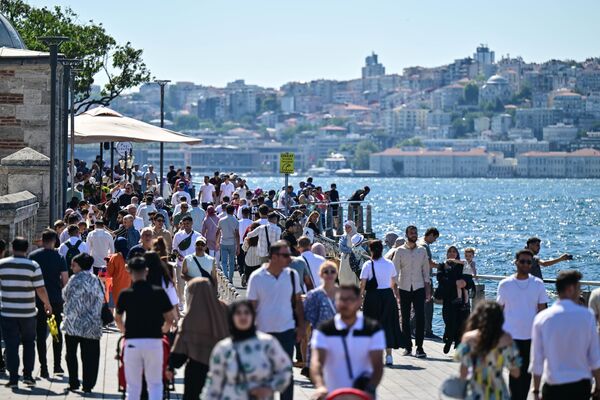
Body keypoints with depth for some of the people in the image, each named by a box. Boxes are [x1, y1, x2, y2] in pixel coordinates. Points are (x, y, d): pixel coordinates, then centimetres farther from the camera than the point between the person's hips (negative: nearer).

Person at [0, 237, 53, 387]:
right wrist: (47, 304, 8)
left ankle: (13, 378, 2)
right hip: (28, 313, 0)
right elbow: (40, 289, -9)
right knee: (29, 343, 16)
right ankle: (28, 375, 12)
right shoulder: (33, 266, -7)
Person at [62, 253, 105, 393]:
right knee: (90, 356, 5)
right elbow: (101, 299, 9)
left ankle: (73, 383, 8)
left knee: (71, 354, 10)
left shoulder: (75, 279, -9)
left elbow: (65, 296, -1)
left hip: (74, 324, -3)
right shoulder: (96, 280, 4)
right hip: (92, 326, 3)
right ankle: (88, 385, 1)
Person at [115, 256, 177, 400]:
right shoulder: (159, 292, -3)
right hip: (154, 341, 0)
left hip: (133, 342, 0)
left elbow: (118, 319, 9)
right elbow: (170, 318, 1)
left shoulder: (125, 294, -2)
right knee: (155, 384, 8)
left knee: (133, 385, 9)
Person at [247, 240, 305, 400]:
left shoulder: (292, 275, -2)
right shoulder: (257, 277, -9)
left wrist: (301, 326, 3)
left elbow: (298, 302, 8)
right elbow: (251, 306, -4)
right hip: (264, 331, -1)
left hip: (287, 331, 1)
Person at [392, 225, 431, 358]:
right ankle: (408, 346, 13)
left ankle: (419, 347, -8)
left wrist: (428, 289, 6)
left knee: (420, 317, -10)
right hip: (404, 288, 0)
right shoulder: (400, 251, 2)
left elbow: (426, 270, 11)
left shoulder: (422, 251, 8)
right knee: (405, 318, 5)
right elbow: (395, 270, 1)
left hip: (419, 288, 0)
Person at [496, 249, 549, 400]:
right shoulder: (505, 284, -2)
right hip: (511, 336, -2)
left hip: (532, 336, 2)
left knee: (527, 373, 10)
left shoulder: (538, 284, 1)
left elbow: (542, 310, 5)